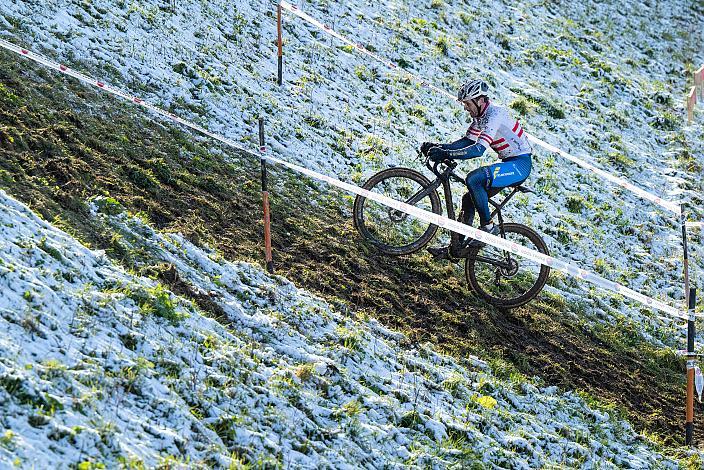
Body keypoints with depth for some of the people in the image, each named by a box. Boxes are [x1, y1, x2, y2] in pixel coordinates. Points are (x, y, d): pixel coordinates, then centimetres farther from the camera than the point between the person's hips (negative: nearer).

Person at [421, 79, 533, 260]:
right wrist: (439, 147, -6)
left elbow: (479, 149, -31)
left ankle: (488, 226, -15)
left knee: (473, 179, -28)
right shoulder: (480, 115, 8)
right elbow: (467, 141, 8)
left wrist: (446, 154, -37)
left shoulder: (494, 114, -22)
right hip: (510, 164, 10)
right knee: (469, 199, 6)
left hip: (520, 164, -10)